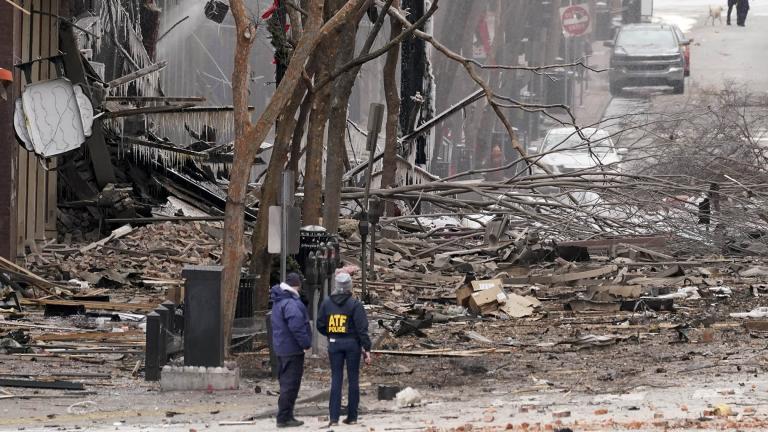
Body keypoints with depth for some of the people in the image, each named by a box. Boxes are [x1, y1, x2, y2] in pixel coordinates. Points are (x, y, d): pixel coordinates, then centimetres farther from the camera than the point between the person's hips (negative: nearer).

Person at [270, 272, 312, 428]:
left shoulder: (279, 301, 13)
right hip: (292, 349, -10)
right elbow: (296, 326, -28)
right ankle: (284, 417, -4)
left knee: (286, 383, 17)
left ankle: (286, 416, 24)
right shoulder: (291, 303, -21)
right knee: (290, 384, -5)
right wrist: (306, 343, -18)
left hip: (281, 348, 10)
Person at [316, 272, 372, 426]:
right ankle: (352, 416, 11)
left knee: (336, 379, 5)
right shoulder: (355, 305, -10)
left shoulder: (326, 303, 1)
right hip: (352, 344, -2)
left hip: (334, 344, 2)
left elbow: (320, 325, 5)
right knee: (353, 379, 8)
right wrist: (367, 349, -9)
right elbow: (362, 328, -12)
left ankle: (334, 417, -2)